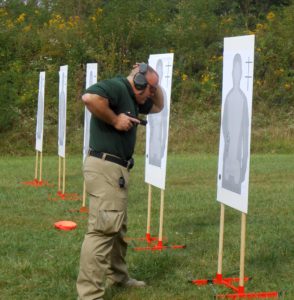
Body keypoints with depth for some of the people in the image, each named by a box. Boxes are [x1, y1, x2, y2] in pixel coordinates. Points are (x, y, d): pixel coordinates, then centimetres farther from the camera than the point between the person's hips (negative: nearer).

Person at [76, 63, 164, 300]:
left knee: (118, 227, 23)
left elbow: (158, 107, 34)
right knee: (103, 229, -14)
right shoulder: (117, 86, -12)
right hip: (105, 167, -11)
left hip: (117, 168, 11)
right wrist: (114, 120, -22)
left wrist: (155, 85, 17)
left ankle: (118, 275, 39)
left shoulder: (132, 98, 18)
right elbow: (89, 97, -33)